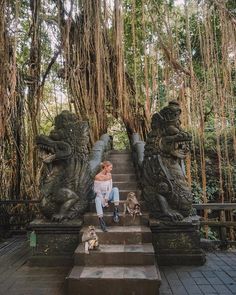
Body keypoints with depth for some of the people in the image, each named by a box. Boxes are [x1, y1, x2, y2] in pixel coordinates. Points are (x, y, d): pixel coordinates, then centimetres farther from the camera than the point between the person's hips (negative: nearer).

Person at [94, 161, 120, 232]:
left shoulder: (109, 175, 0)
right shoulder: (98, 176, -15)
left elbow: (110, 187, -1)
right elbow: (96, 190, -14)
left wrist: (106, 198, -15)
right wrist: (103, 201, -18)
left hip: (108, 195, 4)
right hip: (100, 195, -4)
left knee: (115, 189, -24)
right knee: (97, 200, -38)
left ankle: (116, 211, -30)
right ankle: (101, 221, -41)